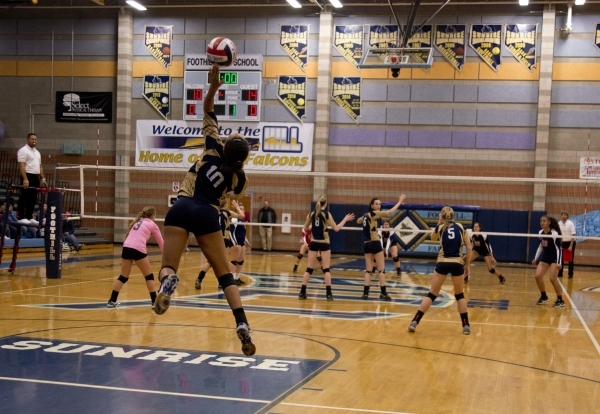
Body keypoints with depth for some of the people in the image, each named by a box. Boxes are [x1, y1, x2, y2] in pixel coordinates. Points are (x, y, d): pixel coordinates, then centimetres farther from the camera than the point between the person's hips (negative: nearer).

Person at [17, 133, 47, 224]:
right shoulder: (24, 150, -9)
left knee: (32, 199, 10)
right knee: (24, 198, -8)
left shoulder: (37, 152, 19)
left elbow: (40, 167, 22)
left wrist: (43, 178, 13)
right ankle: (21, 218, -6)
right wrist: (25, 179, -25)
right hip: (28, 176, -9)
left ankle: (29, 218, 15)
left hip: (36, 177, 9)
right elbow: (22, 166, -17)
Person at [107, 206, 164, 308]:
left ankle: (112, 301, 16)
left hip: (126, 248, 5)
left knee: (123, 277, 16)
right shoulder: (152, 224, 13)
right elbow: (161, 243, 18)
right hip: (138, 249, -5)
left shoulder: (137, 222, 28)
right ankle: (154, 301, 12)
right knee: (149, 276, 10)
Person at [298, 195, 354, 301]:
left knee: (309, 269, 8)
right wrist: (345, 219, 2)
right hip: (324, 243, -3)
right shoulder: (327, 214, -7)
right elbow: (336, 229, -7)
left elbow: (305, 228, 13)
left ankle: (302, 292, 5)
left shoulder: (311, 214, 3)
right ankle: (328, 293, -3)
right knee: (326, 269, 1)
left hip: (313, 243, 3)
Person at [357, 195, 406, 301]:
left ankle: (365, 293, 1)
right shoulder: (374, 213, -8)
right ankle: (383, 293, -4)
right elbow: (390, 212, -17)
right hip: (375, 243, -7)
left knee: (368, 270, 6)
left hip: (367, 244, 7)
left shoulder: (366, 215, 14)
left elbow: (358, 221, 36)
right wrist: (399, 202, -12)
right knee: (381, 269, -3)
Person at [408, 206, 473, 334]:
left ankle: (414, 322, 1)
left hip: (443, 263, 0)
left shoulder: (440, 227, 8)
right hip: (457, 264, 1)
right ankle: (466, 326, 14)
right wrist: (467, 265, 13)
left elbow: (433, 238, 31)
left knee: (431, 294, 6)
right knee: (460, 295, 17)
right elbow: (469, 248, 6)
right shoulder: (460, 227, 9)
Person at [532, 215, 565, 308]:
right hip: (545, 256, 7)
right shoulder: (540, 233, 0)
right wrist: (536, 259, 16)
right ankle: (544, 296, 14)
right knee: (538, 276, -6)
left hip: (554, 257, -7)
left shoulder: (554, 234, -21)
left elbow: (558, 249, -21)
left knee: (552, 279, -18)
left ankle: (560, 300, -4)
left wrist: (559, 263, -29)